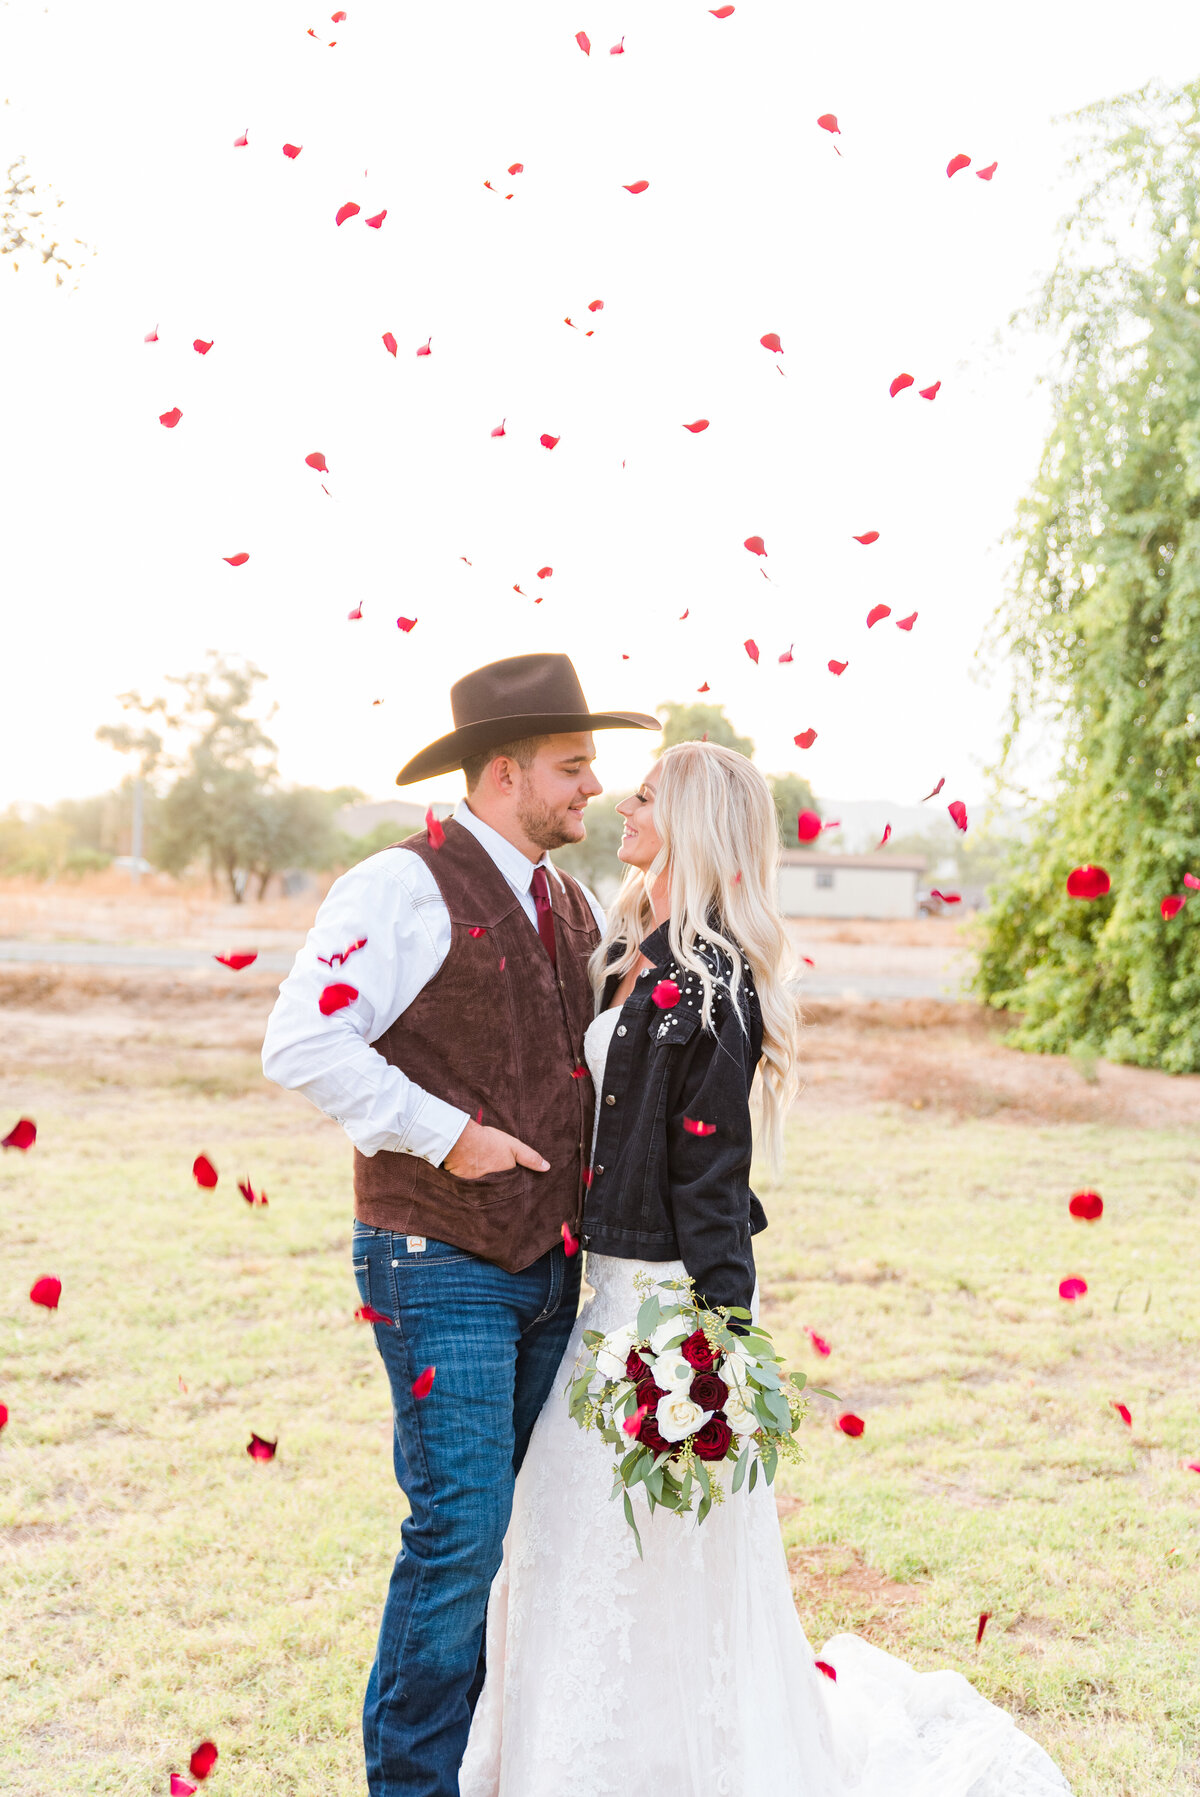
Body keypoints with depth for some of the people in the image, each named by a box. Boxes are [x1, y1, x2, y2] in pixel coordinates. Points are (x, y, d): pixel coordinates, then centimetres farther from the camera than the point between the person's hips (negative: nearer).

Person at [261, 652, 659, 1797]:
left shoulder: (575, 907, 14)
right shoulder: (405, 888, -10)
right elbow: (302, 1043, -19)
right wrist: (446, 1134, -19)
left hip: (551, 1269, 8)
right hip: (442, 1267, -7)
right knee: (462, 1531, -7)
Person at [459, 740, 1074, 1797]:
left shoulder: (706, 986, -18)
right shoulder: (632, 957, 9)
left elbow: (710, 1175, -20)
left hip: (672, 1292, -9)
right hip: (614, 1283, 9)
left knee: (664, 1562, 3)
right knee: (578, 1537, 19)